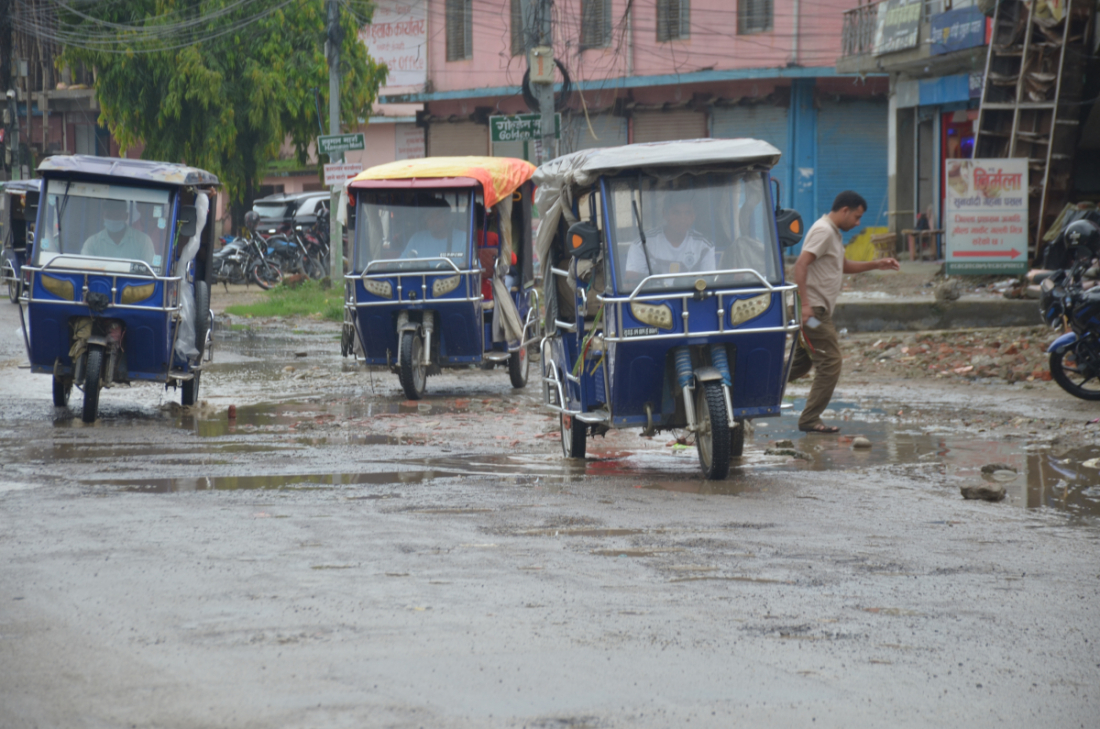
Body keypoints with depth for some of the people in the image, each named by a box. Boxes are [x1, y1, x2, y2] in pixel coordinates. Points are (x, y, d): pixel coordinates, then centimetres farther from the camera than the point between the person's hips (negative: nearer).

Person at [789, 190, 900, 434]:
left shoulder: (833, 233, 20)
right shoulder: (823, 231, -13)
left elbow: (843, 266, 33)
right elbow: (801, 264, -23)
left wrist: (876, 265, 22)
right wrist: (805, 303, -29)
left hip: (817, 311, 10)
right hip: (813, 310, -10)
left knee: (801, 363, 15)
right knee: (830, 363, -8)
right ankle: (810, 420, -5)